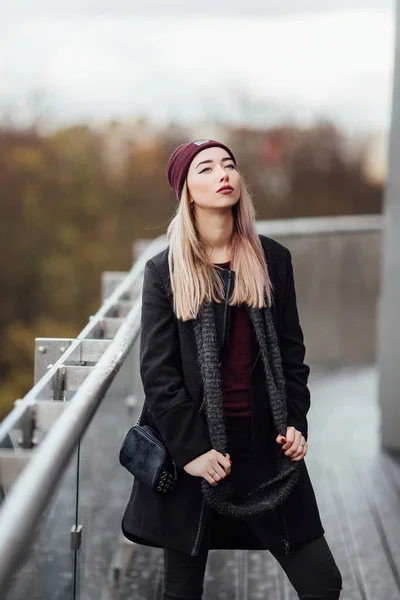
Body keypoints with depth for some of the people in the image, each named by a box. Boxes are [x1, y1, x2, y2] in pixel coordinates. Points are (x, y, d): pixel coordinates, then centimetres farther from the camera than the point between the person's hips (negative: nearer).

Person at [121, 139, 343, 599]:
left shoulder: (272, 260, 6)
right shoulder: (165, 271, -2)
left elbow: (290, 350, 10)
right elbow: (157, 370, -5)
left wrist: (295, 422, -2)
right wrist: (190, 449, -12)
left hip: (266, 450, 2)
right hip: (191, 453, -2)